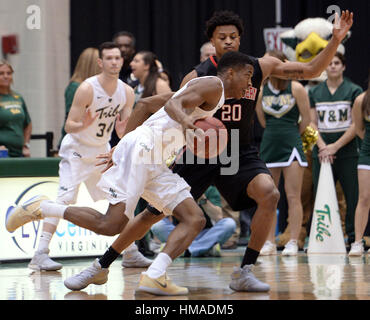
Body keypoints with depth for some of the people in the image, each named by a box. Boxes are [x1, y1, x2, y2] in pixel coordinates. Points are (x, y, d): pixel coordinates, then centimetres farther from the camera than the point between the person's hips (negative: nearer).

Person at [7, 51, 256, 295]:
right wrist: (187, 122, -38)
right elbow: (173, 104, -21)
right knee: (112, 225, -19)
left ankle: (154, 277, -18)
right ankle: (41, 208, -4)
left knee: (195, 219, -4)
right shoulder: (213, 84, -1)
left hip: (156, 164, 10)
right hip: (141, 149, -10)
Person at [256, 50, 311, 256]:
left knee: (293, 196, -6)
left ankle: (293, 243, -5)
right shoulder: (260, 90, 5)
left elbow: (306, 119, 0)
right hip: (269, 144, 4)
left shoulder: (296, 88, -5)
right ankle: (269, 243, 10)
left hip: (291, 145, -4)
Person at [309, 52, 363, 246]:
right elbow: (312, 123, 9)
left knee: (353, 197, -5)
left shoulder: (354, 91, 3)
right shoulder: (314, 93, 12)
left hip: (348, 152, -3)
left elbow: (356, 125, -3)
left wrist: (335, 146, -11)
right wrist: (322, 146, -8)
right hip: (321, 154, 3)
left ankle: (354, 238, 0)